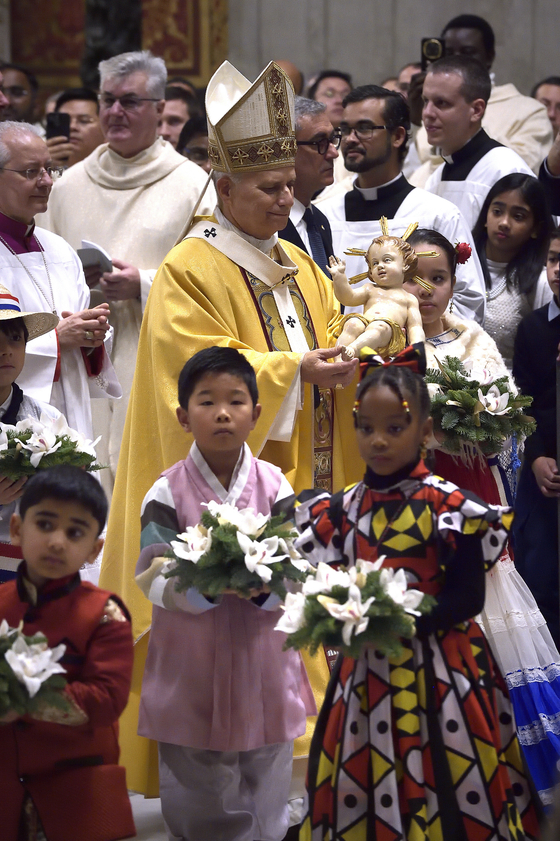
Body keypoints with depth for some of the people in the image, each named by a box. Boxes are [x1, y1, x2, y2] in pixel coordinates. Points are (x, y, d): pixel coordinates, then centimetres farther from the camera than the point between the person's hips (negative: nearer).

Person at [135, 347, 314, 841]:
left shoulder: (274, 486, 0)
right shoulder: (167, 492, -5)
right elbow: (153, 582, -11)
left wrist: (265, 585, -26)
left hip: (262, 667, 2)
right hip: (191, 669, -2)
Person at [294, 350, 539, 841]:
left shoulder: (449, 507, -8)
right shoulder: (341, 511, 5)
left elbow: (468, 597, -12)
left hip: (437, 675, -4)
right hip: (365, 676, 4)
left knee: (445, 798, 0)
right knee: (363, 800, 8)